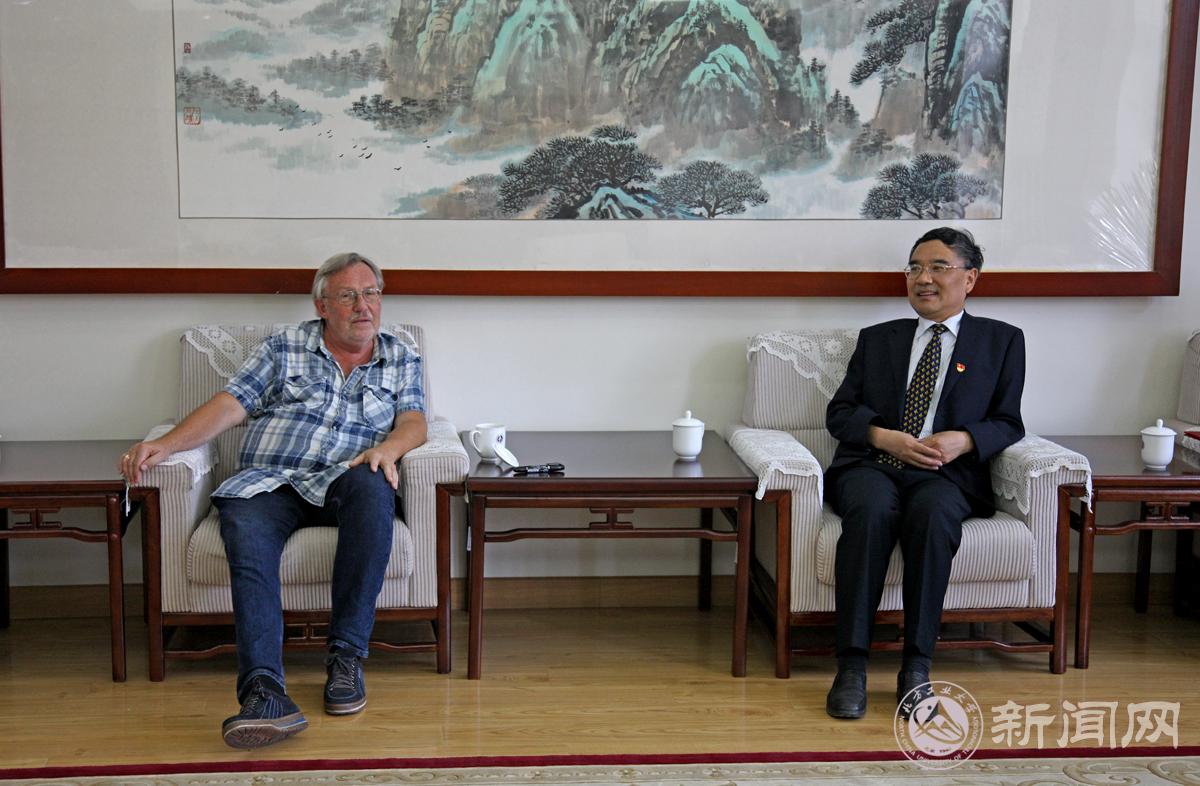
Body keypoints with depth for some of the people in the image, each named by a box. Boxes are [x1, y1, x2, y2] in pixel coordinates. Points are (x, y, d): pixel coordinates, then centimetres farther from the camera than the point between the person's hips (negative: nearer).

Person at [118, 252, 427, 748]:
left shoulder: (401, 359, 20)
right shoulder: (284, 349, 15)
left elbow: (413, 422, 6)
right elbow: (228, 406, 6)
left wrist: (387, 448, -18)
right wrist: (165, 445, -10)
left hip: (341, 483, 0)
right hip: (268, 481, 0)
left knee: (372, 487, -36)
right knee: (245, 526, -35)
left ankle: (346, 656, -31)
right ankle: (264, 692, -47)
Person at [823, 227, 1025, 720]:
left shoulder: (1001, 341, 18)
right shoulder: (877, 338, 23)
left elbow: (1008, 424, 12)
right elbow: (839, 413, 14)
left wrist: (964, 439, -10)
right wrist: (885, 437, -6)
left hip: (946, 474, -1)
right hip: (870, 464, 1)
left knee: (932, 512, -38)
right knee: (872, 510, -35)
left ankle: (916, 668, -31)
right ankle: (851, 665, -33)